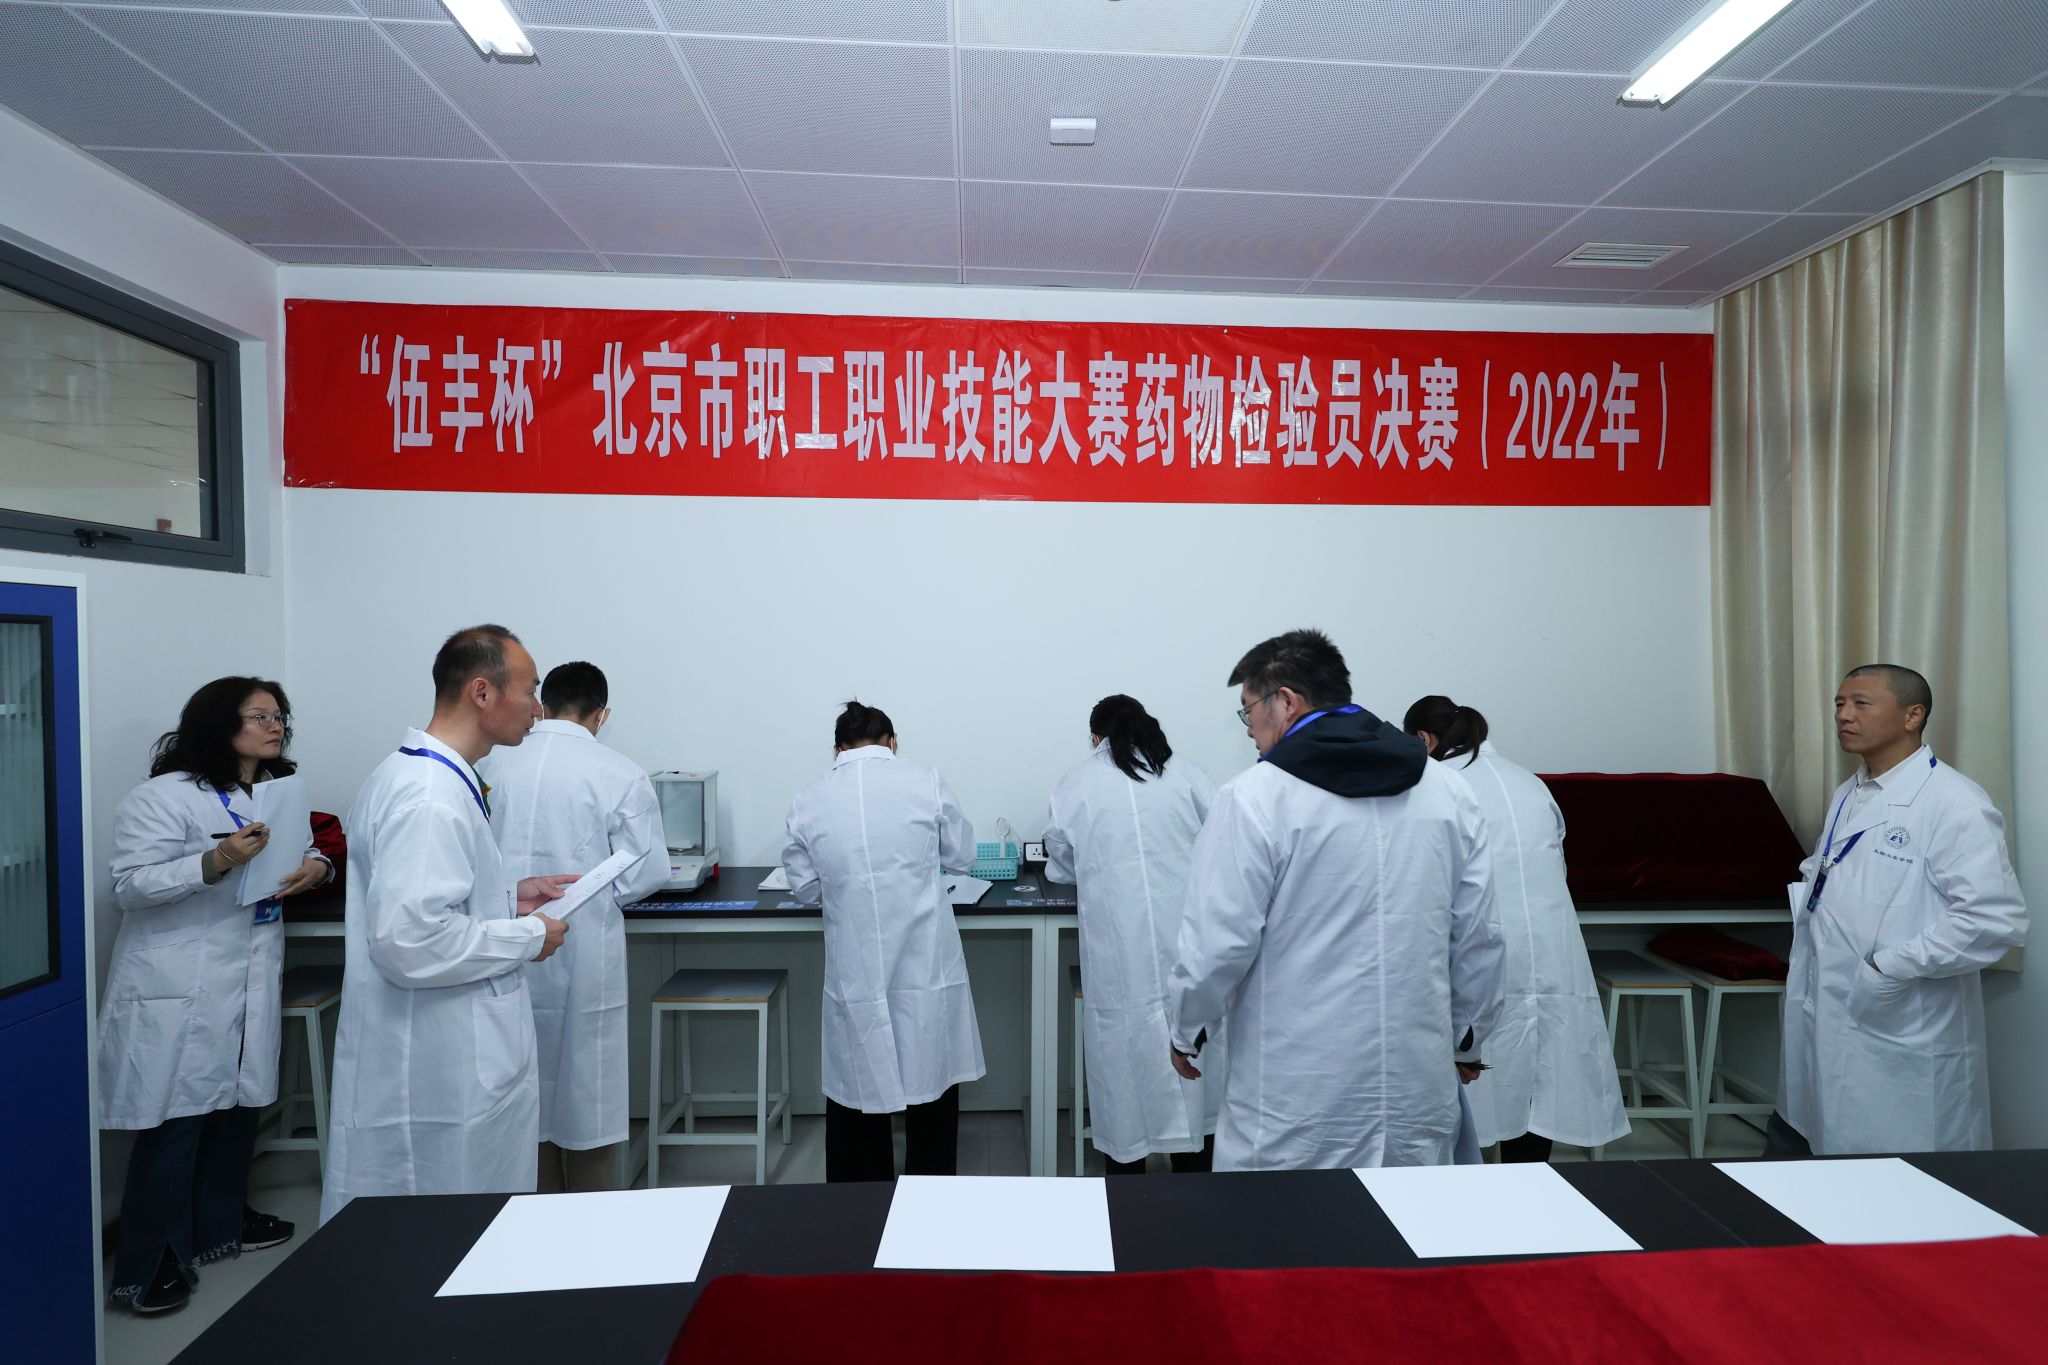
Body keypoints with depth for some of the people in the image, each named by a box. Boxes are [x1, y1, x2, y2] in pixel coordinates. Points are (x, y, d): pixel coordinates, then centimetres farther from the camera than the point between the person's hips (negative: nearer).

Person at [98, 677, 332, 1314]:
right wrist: (216, 861, -30)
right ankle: (145, 1269, 16)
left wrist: (317, 867, -7)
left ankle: (221, 1221, 36)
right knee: (175, 1123, 0)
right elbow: (130, 885, -15)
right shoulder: (165, 796, -11)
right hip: (181, 992, -7)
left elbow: (306, 853, 17)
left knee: (239, 1104, 17)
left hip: (252, 982, 7)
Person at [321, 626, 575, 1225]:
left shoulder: (412, 772, 9)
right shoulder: (431, 798, -24)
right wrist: (528, 936, -17)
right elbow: (408, 941, -30)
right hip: (439, 1076, -10)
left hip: (449, 1058, 10)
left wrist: (509, 895, 9)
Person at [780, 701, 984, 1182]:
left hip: (856, 970, 1)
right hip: (925, 961, 0)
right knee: (931, 1084, 16)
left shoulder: (808, 801, -2)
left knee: (857, 1089, 15)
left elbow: (805, 888, 7)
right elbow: (961, 857, 7)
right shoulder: (926, 782, -6)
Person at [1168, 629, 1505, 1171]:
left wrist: (1187, 1033, 6)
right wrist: (1466, 1041, 23)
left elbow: (1217, 945, -12)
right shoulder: (1449, 791, 3)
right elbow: (1479, 938, 8)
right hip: (1419, 1097, 5)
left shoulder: (1253, 799, -13)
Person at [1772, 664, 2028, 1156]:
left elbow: (1997, 919, -22)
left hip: (1899, 1038, -7)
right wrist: (1804, 894, 6)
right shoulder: (1848, 795, 12)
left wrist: (1890, 967, -21)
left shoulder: (1953, 803, -15)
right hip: (1822, 1027, 8)